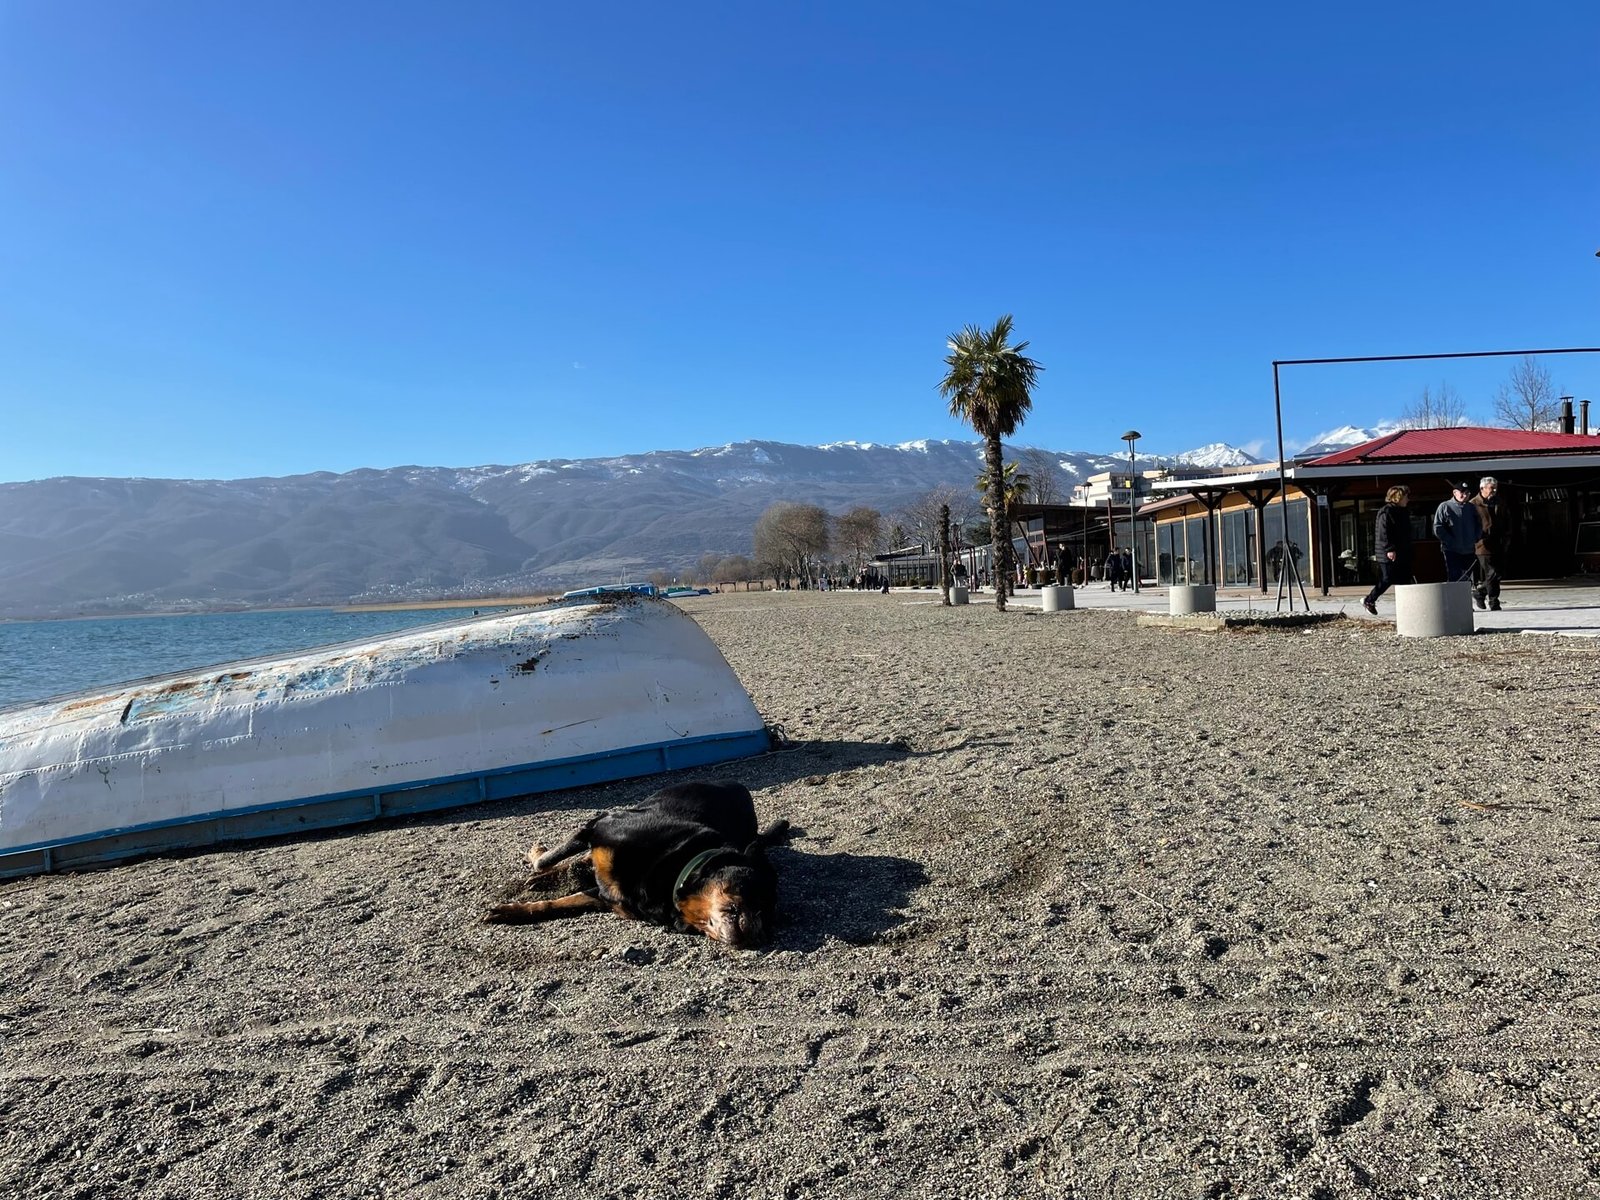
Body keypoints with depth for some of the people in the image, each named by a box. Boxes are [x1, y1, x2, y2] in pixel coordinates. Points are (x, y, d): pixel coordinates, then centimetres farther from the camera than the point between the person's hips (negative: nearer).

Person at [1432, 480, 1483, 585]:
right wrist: (1452, 542, -13)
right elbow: (1437, 529, -8)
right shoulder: (1445, 507, -3)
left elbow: (1479, 526, 21)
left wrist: (1475, 540, 5)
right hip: (1452, 551, -5)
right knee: (1453, 579, -11)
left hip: (1469, 552, 5)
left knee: (1466, 579, 11)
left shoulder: (1471, 508, 13)